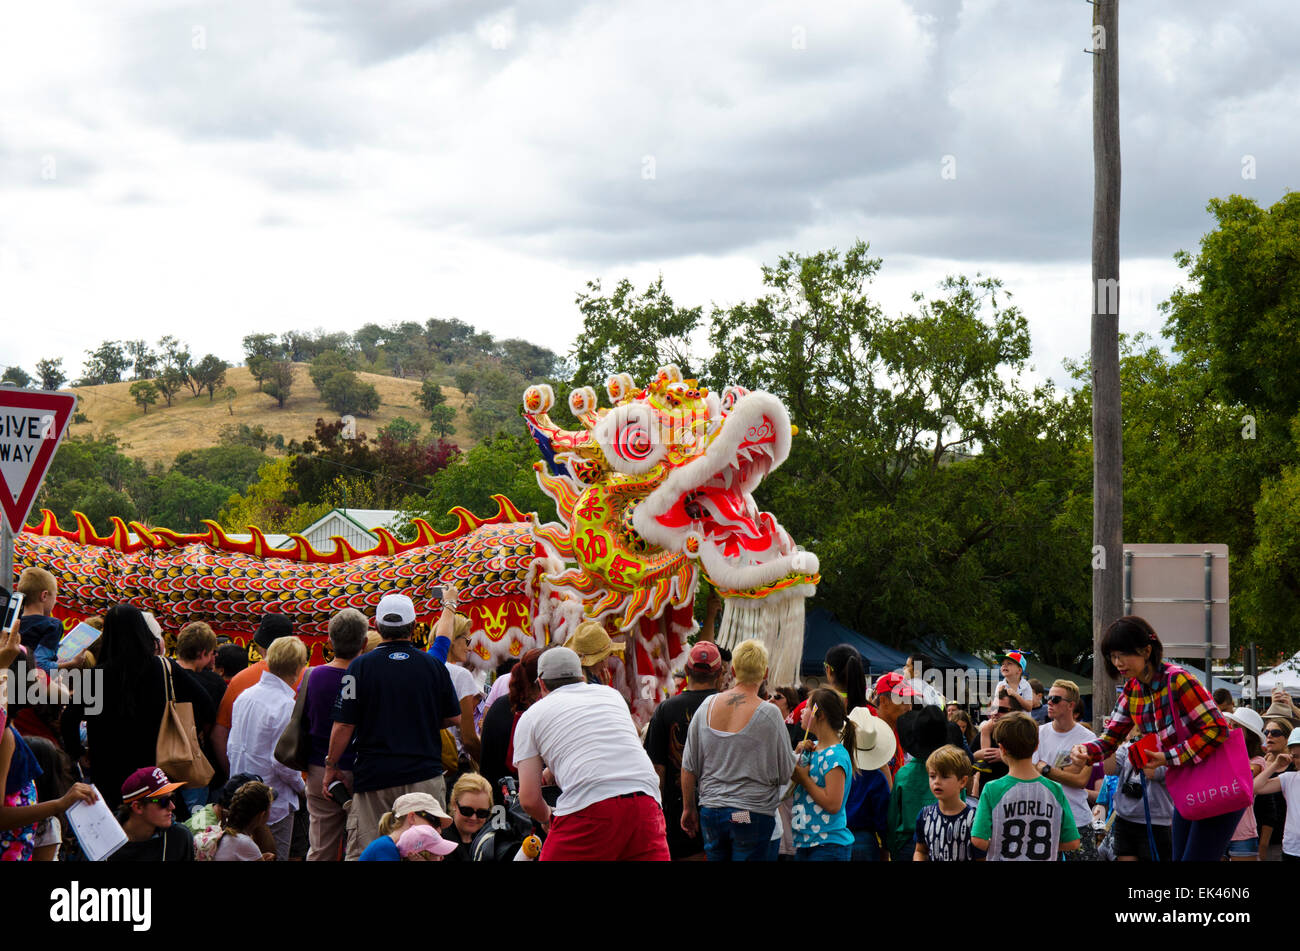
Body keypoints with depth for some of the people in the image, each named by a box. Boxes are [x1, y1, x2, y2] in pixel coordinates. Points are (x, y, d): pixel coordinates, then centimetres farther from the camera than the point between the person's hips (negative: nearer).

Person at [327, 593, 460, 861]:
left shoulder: (361, 666, -5)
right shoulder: (433, 665, 1)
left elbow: (344, 725, -5)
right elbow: (454, 718, 8)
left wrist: (331, 766, 8)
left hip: (373, 777, -2)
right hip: (424, 775, 2)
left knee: (362, 853, 2)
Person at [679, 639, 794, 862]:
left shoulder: (707, 706, 2)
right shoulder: (768, 714, -11)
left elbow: (689, 766, 7)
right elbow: (785, 774, -4)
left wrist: (688, 808, 18)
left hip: (710, 810, 4)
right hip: (753, 815, -4)